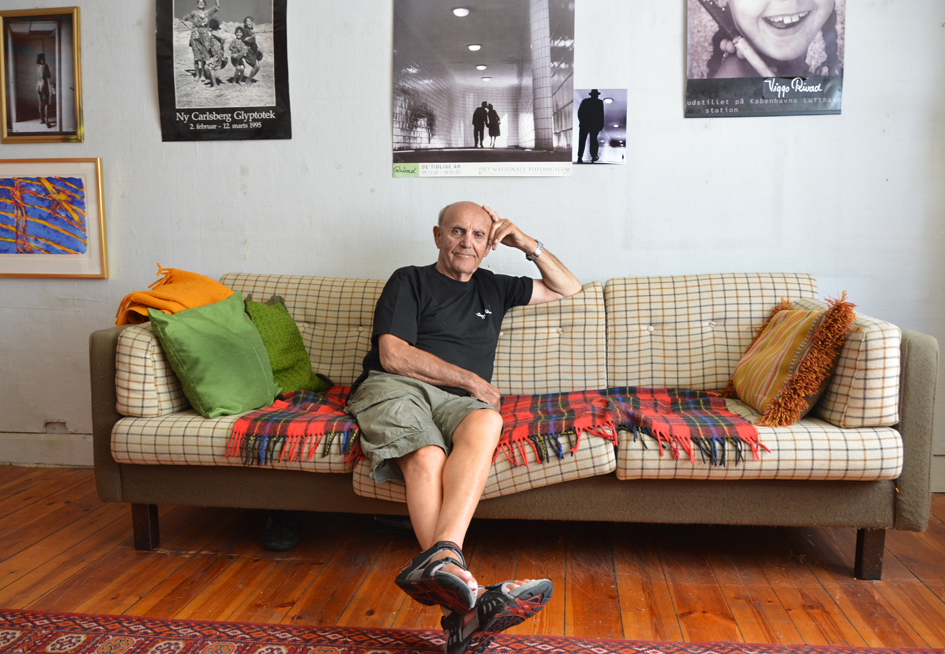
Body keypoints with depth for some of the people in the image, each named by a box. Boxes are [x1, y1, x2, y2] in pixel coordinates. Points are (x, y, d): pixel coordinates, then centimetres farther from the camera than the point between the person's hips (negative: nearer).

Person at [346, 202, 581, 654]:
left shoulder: (493, 289, 30)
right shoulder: (410, 281, 15)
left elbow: (568, 288, 37)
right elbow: (393, 355, 0)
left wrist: (528, 244, 23)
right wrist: (471, 381, 0)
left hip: (457, 400, 3)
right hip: (394, 387, -2)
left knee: (486, 422, -36)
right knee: (427, 458, -37)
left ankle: (439, 559, -53)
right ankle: (465, 600, -53)